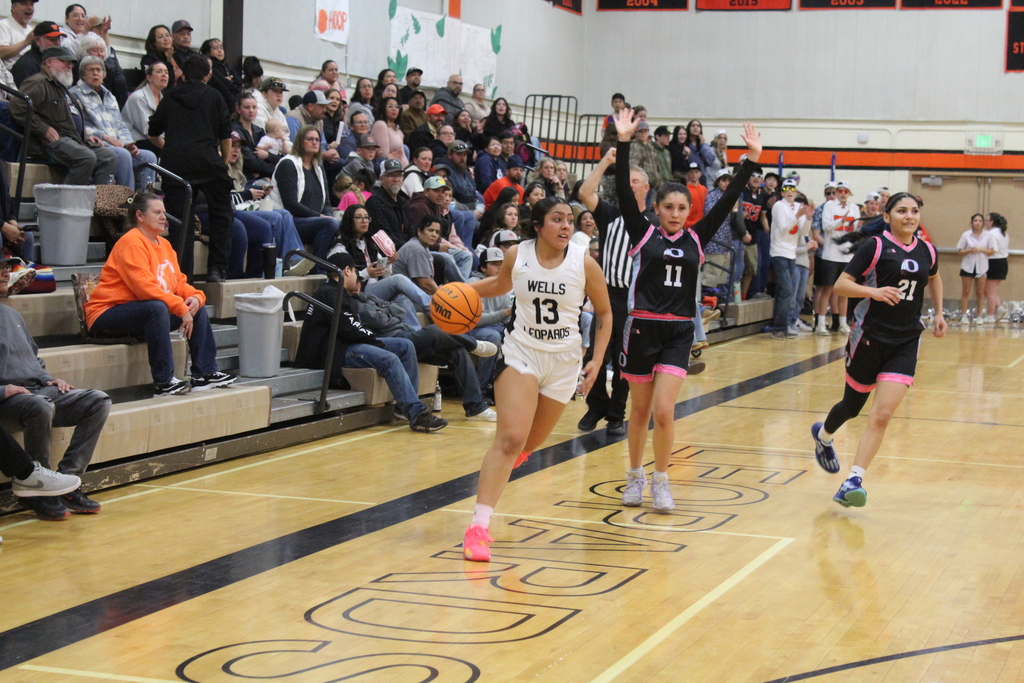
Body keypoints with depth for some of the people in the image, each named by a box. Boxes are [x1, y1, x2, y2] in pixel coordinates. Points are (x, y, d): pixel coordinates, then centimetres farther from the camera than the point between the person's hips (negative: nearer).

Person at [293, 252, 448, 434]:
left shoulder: (341, 294, 26)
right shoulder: (329, 294, -8)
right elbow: (347, 329, -18)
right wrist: (376, 340, -8)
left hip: (347, 344, 11)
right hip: (333, 351, -11)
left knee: (405, 347, 2)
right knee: (389, 359, -29)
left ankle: (405, 405, -2)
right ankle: (417, 415, -32)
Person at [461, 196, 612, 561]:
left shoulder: (583, 263, -10)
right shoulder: (517, 255, -7)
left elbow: (604, 313, 2)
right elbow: (500, 284, 16)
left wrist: (597, 360, -7)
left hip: (563, 361, 1)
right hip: (521, 352, -1)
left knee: (531, 442, 14)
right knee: (510, 438, -17)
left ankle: (517, 453, 55)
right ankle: (479, 526, -17)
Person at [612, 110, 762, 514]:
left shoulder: (696, 239, 7)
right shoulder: (643, 234, 1)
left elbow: (727, 201, 4)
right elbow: (624, 192, -8)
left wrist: (751, 160, -2)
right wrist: (624, 143, -15)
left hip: (678, 332, 1)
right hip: (642, 328, -1)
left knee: (664, 412, -9)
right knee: (640, 411, 9)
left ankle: (660, 480, 6)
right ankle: (635, 476, 26)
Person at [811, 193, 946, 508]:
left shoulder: (927, 252, 7)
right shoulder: (876, 245, -8)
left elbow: (934, 279, 31)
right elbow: (840, 284, -12)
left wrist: (939, 313, 21)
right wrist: (874, 291, -27)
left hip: (906, 343, 3)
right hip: (870, 337, -3)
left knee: (882, 415, -11)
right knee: (853, 405, 13)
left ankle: (853, 481, -10)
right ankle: (823, 435, 47)